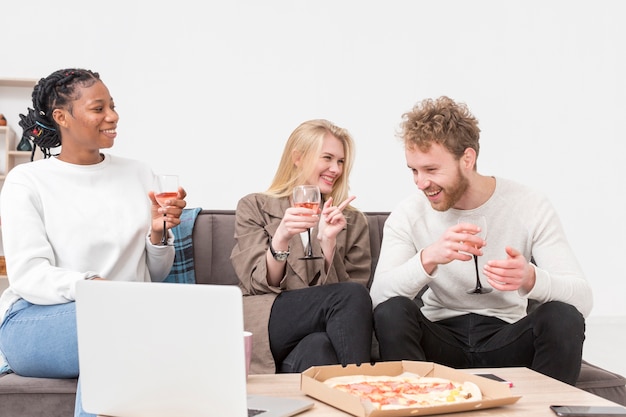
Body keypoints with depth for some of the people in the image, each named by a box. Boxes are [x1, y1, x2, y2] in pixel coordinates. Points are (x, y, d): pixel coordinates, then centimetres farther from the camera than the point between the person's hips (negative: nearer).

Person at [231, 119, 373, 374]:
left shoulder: (353, 222, 20)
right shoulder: (253, 208, 13)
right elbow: (258, 285, 1)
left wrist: (328, 242, -9)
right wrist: (281, 239, -17)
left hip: (318, 334, 2)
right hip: (263, 332, -1)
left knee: (318, 347, -36)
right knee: (352, 295, -26)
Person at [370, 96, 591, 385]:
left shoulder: (530, 207, -7)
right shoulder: (408, 216, -5)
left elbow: (582, 297, -15)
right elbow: (378, 296, -18)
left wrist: (529, 278, -37)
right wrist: (428, 258, -36)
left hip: (505, 340, 0)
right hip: (441, 338, 1)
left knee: (564, 317, -28)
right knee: (391, 312, -28)